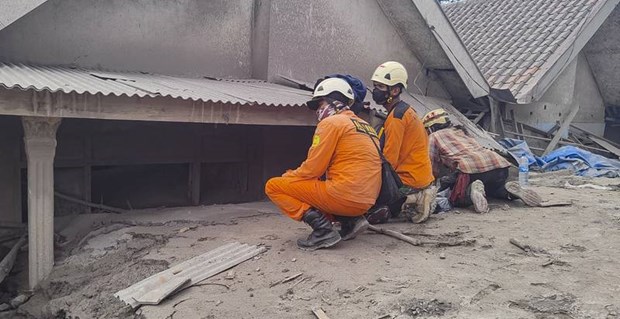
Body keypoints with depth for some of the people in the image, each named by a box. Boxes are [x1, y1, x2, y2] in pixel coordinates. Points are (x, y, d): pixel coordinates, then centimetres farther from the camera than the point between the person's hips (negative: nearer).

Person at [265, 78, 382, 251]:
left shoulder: (331, 122, -5)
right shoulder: (364, 126, 20)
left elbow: (312, 169, -9)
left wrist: (287, 177, 10)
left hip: (344, 195, -9)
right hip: (365, 202, 9)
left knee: (273, 186, 0)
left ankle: (322, 228, -12)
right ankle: (350, 220, 10)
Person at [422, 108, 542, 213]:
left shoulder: (434, 137, 16)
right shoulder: (461, 131, 36)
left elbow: (432, 167, 14)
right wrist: (449, 179, 48)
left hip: (471, 168, -7)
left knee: (456, 200, 9)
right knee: (493, 188, 35)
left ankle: (471, 191, -21)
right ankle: (509, 190, 3)